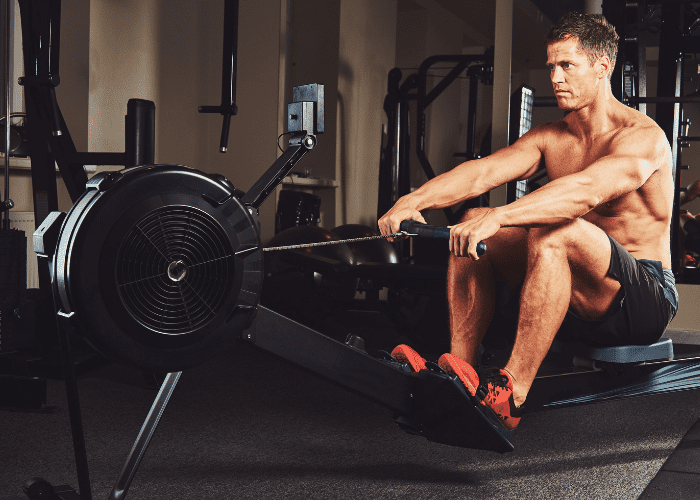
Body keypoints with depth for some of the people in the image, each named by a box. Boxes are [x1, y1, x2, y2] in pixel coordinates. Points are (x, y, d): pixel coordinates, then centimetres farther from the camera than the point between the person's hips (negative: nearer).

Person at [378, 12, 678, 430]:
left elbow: (587, 190, -34)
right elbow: (483, 172, -8)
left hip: (647, 301, -7)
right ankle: (461, 367, -12)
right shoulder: (550, 138, 8)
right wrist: (414, 201, -26)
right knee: (472, 226, -7)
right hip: (576, 302, 7)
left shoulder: (644, 137, -14)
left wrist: (498, 218, -47)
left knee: (553, 232, -35)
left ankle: (510, 395, -34)